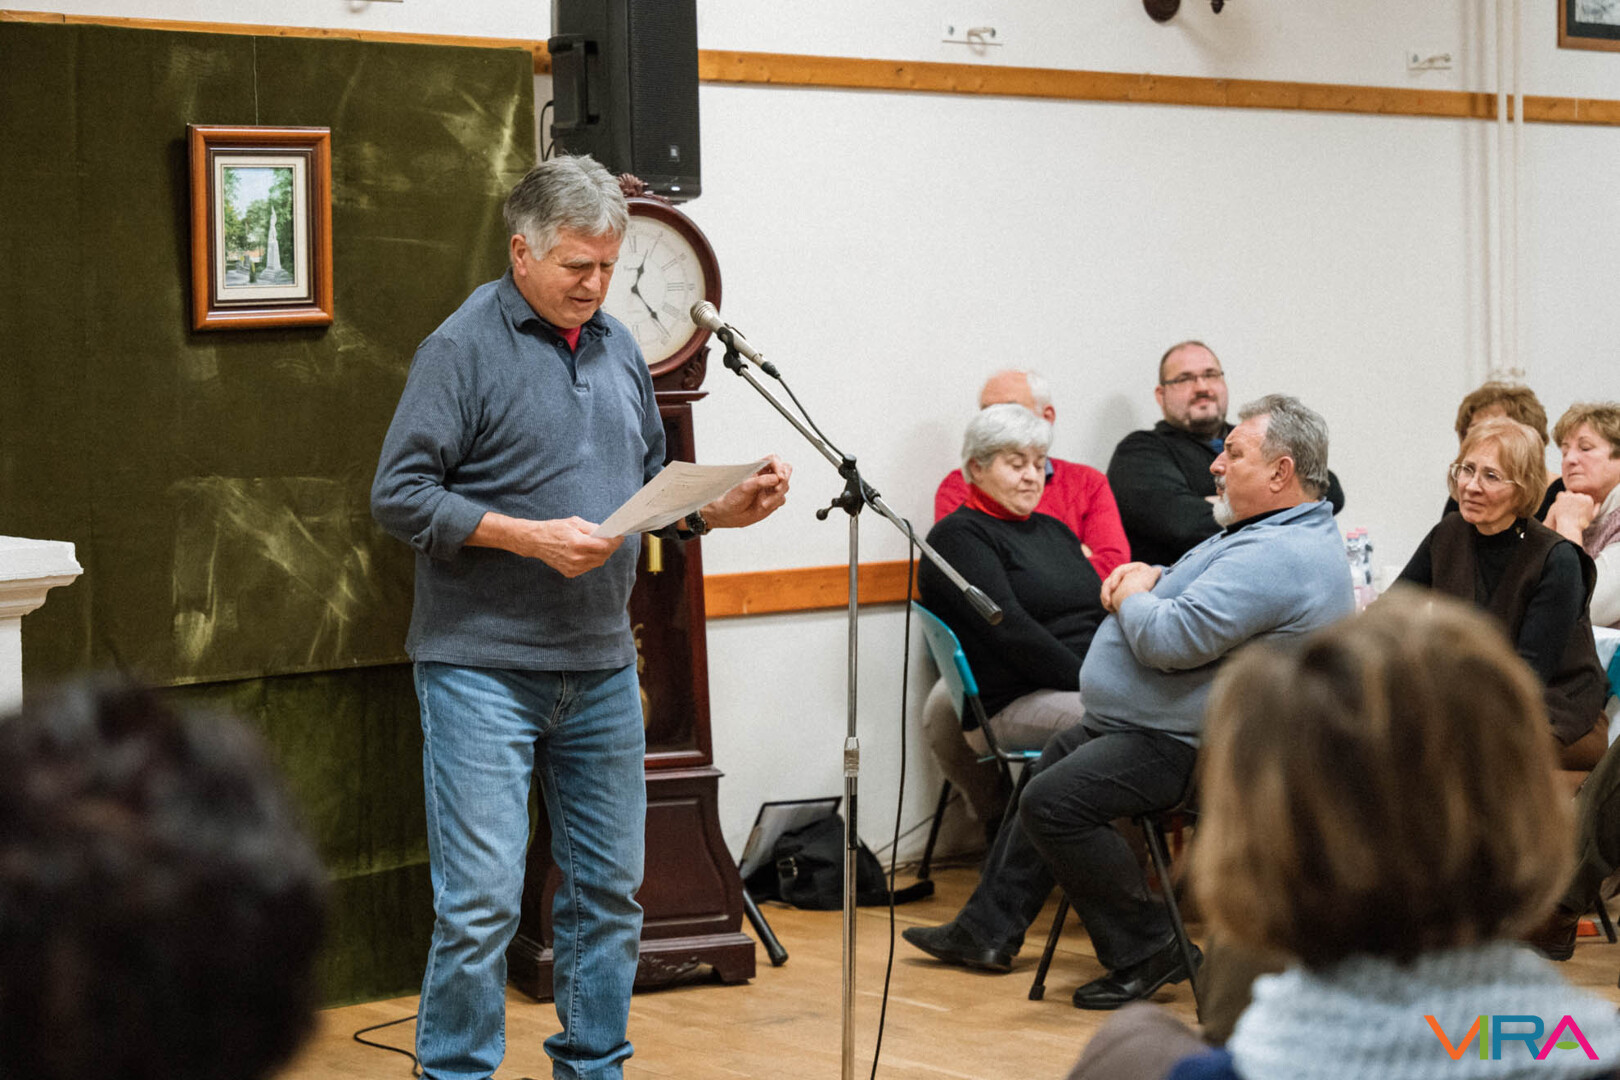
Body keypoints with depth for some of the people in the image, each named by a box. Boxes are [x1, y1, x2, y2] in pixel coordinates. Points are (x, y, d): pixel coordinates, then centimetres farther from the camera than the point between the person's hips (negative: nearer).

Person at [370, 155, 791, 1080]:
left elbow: (649, 484, 20)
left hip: (601, 667, 6)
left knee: (610, 891, 12)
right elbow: (400, 494, -12)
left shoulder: (618, 347, 13)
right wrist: (529, 536, -19)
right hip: (484, 669, -6)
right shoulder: (465, 347, -7)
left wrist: (723, 509, 1)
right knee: (482, 901, -7)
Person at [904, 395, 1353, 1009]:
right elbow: (1205, 591, 27)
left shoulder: (1277, 556, -26)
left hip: (1187, 748, -12)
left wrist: (1131, 597, -10)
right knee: (1050, 769, 24)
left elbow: (1174, 638, -32)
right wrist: (1151, 578, 4)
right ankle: (989, 929, 34)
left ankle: (1146, 952, -10)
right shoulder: (1270, 533, 12)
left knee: (1054, 800, -22)